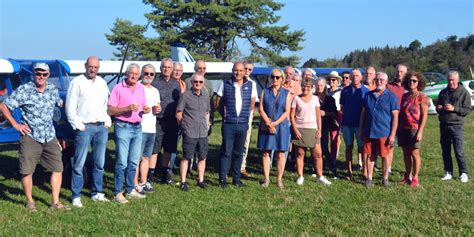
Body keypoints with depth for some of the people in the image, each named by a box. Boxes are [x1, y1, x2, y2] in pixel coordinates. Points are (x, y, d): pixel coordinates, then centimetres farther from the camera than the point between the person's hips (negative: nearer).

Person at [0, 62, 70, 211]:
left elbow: (60, 103, 25)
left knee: (58, 168, 1)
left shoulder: (53, 89, 5)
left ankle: (55, 202, 11)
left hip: (50, 136, 4)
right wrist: (15, 125, -7)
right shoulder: (23, 90, -8)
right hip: (30, 136, -4)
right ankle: (30, 202, 20)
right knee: (27, 171, 2)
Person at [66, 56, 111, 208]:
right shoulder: (77, 82, -2)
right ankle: (76, 196, 4)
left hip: (102, 127, 5)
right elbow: (70, 107, -5)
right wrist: (78, 126, -10)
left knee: (99, 163, 11)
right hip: (85, 127, -5)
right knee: (79, 164, -4)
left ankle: (97, 192, 21)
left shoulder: (102, 83, 14)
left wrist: (107, 122, 8)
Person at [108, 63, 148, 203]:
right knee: (122, 162, -5)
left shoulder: (141, 88, 12)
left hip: (137, 128, 6)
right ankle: (117, 193, 3)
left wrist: (146, 110, -3)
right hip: (123, 127, -6)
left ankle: (130, 190, 22)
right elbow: (110, 110, -9)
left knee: (133, 162, 12)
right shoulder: (118, 88, -6)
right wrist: (127, 108, -20)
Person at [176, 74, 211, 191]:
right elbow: (178, 114, -3)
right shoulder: (185, 96, -6)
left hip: (203, 133, 5)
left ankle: (201, 180, 23)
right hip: (189, 133, -5)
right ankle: (183, 182, 11)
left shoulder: (206, 96, 11)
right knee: (186, 157, 1)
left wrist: (207, 125, 13)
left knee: (202, 157, 11)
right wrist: (185, 124, -1)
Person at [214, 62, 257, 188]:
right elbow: (217, 103, 6)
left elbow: (252, 104, 13)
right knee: (226, 152, -1)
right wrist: (225, 114, 3)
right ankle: (222, 179, 6)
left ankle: (236, 178, 19)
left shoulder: (250, 85, 4)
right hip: (228, 124, -2)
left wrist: (244, 114, 7)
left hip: (243, 124, 2)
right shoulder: (225, 84, 0)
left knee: (239, 153, 10)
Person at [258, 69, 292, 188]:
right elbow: (261, 109, 0)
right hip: (266, 126, 1)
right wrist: (268, 123, -12)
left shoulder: (286, 93, 4)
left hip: (281, 126, -1)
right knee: (266, 152, 3)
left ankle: (279, 179, 9)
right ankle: (266, 178, 10)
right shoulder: (265, 91, 7)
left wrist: (275, 123, -13)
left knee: (280, 154, 1)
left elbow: (287, 112, -2)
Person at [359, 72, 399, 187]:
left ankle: (385, 178, 20)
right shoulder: (368, 95, 9)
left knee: (384, 156, 6)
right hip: (368, 132, 3)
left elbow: (395, 116, -4)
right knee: (369, 155, 8)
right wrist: (360, 129, 11)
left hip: (384, 133, -3)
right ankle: (369, 178, 18)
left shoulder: (391, 96, -2)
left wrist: (393, 134, -10)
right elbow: (363, 113, 15)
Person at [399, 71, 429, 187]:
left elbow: (424, 116, -9)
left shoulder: (422, 97, -5)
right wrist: (398, 128, 10)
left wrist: (420, 131, -15)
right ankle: (407, 176, 21)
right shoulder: (404, 96, 12)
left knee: (414, 153, -1)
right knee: (406, 153, 10)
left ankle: (415, 179, 8)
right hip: (403, 128, 6)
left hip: (414, 128, -5)